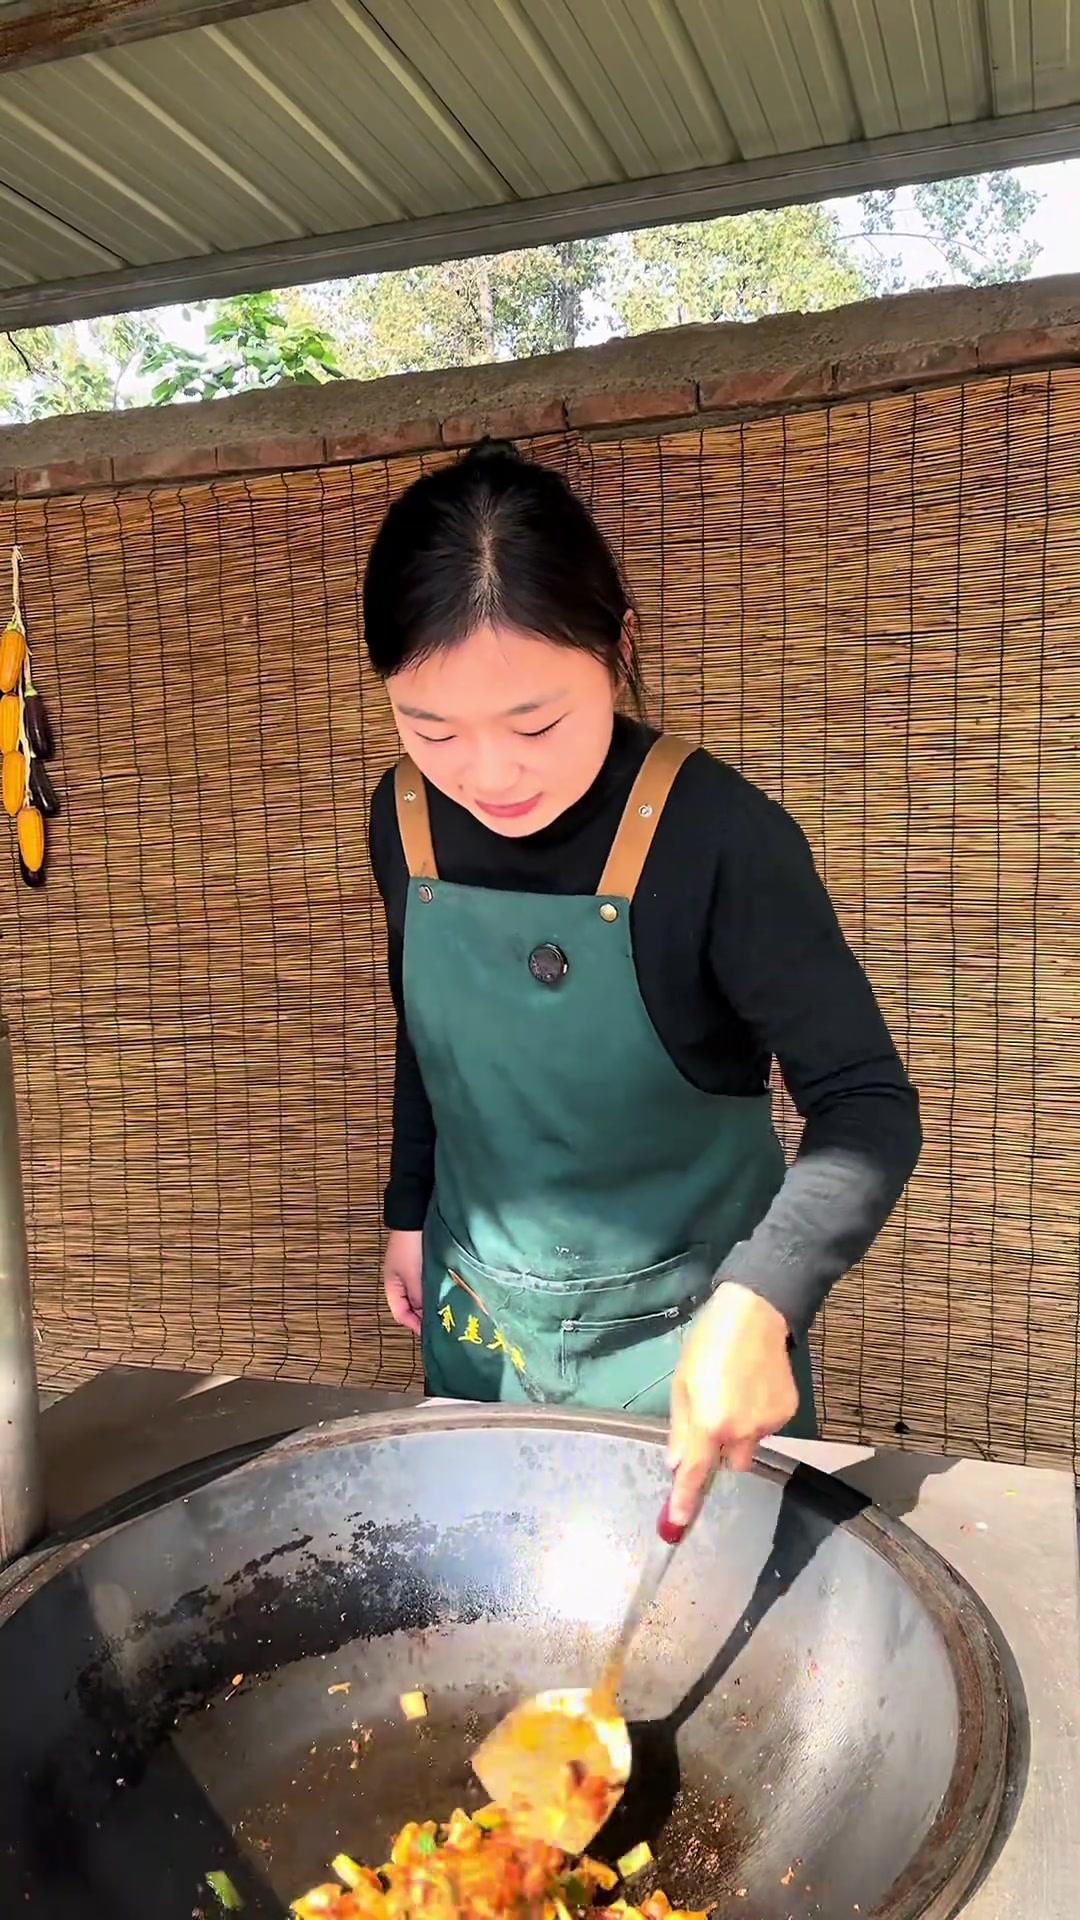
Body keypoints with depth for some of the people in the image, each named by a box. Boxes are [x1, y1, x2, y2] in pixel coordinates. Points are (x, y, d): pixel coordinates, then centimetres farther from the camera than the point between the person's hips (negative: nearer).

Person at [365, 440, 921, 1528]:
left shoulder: (719, 839, -26)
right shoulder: (406, 821, -9)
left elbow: (867, 1107, -24)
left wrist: (756, 1306, -38)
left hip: (681, 1328, -4)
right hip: (479, 1320, 5)